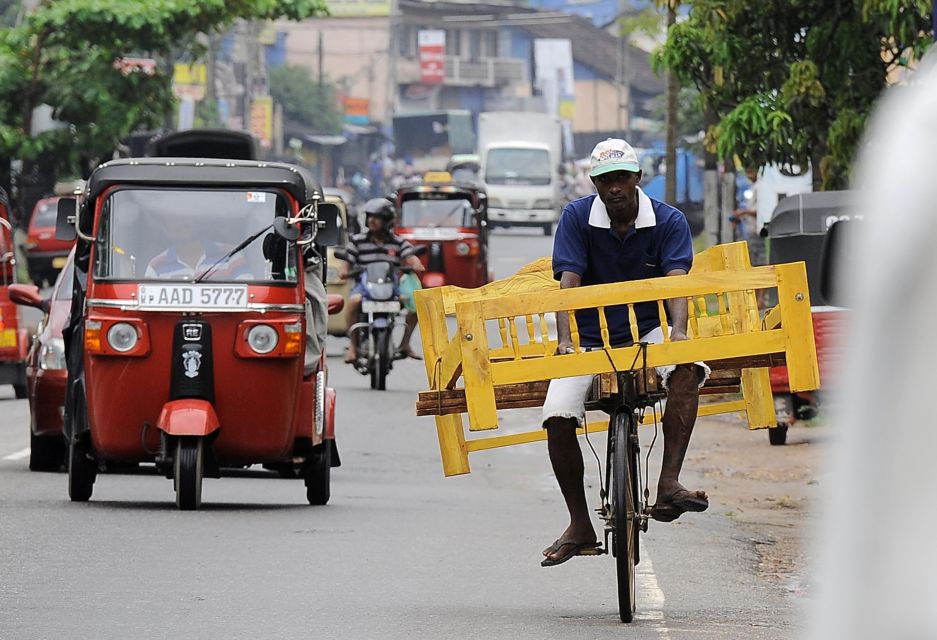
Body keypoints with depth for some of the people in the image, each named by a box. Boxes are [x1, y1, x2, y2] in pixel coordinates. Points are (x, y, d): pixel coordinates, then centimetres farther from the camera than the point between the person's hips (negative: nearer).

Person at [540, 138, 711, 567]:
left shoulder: (669, 222, -5)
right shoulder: (576, 218, -5)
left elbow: (676, 281, -17)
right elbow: (569, 283, -13)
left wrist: (678, 331, -37)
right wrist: (564, 340, -29)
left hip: (648, 330, 0)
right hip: (590, 336, 0)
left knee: (687, 367, -34)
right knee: (558, 414, -21)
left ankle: (668, 484, -36)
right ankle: (579, 526, -7)